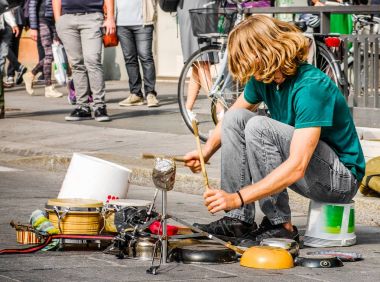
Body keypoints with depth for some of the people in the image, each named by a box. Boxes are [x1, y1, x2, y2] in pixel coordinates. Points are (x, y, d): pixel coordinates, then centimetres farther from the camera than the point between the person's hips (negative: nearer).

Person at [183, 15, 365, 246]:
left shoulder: (312, 86, -28)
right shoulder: (263, 78, -2)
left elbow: (297, 167, -35)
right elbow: (232, 117, 18)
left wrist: (237, 198, -37)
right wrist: (205, 153, 2)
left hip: (342, 178, -9)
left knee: (259, 127, -26)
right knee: (235, 118, -2)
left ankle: (281, 226, -18)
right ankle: (238, 220, -5)